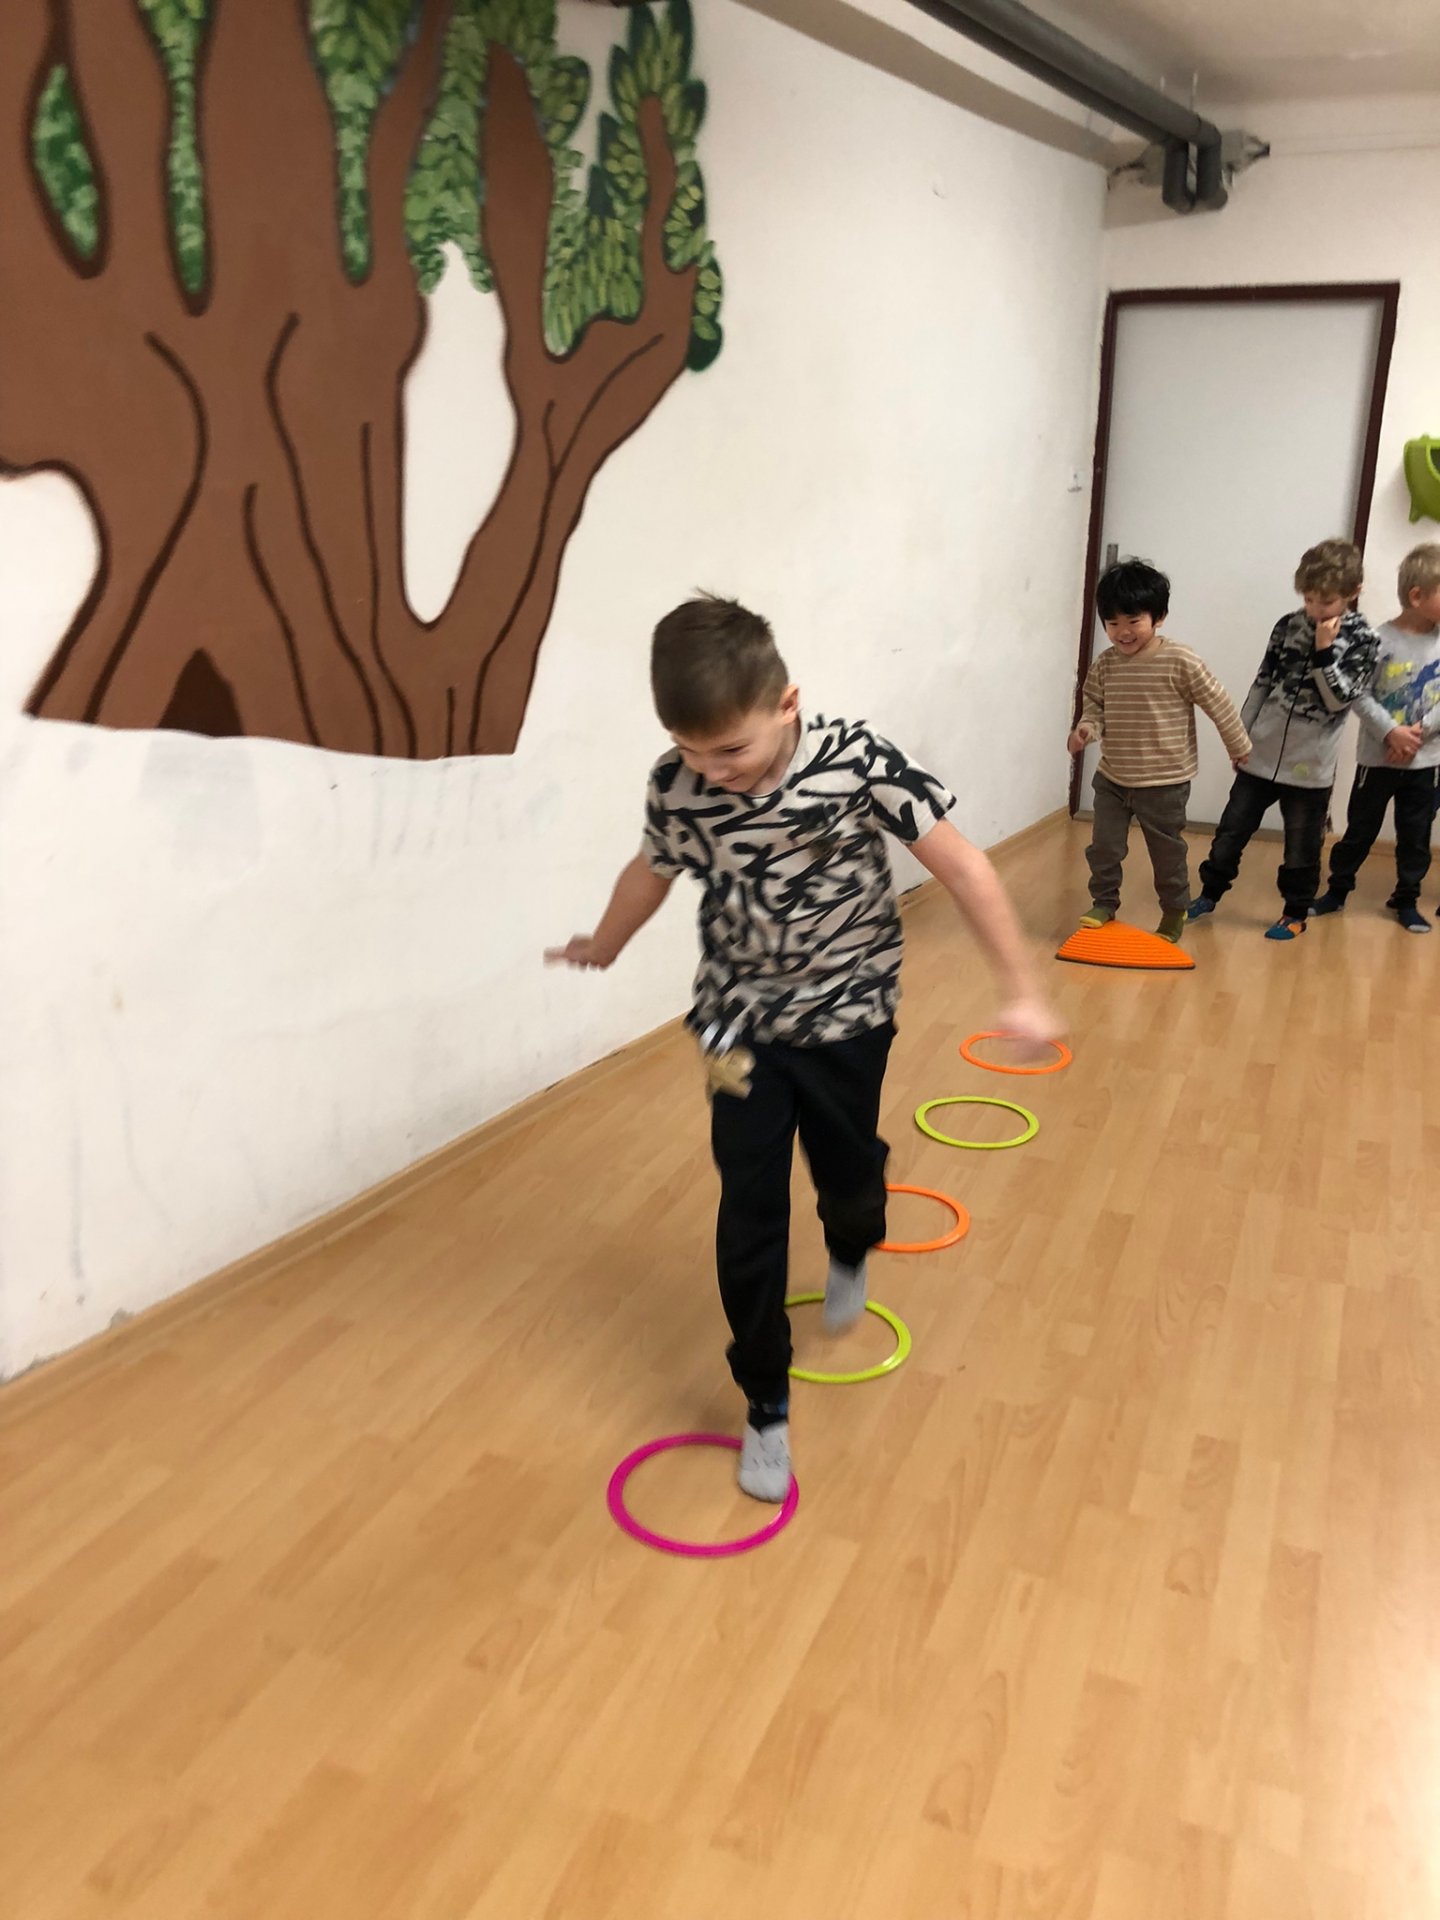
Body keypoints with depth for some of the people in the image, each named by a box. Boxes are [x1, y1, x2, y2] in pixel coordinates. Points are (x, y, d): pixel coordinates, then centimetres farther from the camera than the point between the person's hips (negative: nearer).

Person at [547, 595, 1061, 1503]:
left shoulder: (859, 762, -25)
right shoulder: (677, 784, -16)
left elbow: (963, 865, -19)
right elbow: (653, 869, 6)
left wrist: (1021, 990, -20)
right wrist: (604, 946, 24)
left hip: (846, 1013, -1)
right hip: (739, 1022, 2)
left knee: (850, 1183, 14)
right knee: (749, 1217, 1)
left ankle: (851, 1256, 54)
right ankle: (767, 1407, 19)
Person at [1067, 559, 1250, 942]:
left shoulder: (1181, 662, -18)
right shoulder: (1105, 664, -4)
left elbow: (1219, 705, -8)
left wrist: (1239, 747, 1)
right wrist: (1087, 728, -14)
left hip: (1165, 782, -4)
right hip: (1112, 778, 4)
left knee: (1167, 852, 12)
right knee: (1103, 847, 7)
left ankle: (1175, 911, 31)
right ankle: (1104, 904, 27)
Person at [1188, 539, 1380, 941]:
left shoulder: (1361, 640, -7)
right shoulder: (1288, 625, 1)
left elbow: (1339, 700, -14)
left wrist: (1324, 651, -22)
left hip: (1310, 765, -3)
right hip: (1262, 753, 3)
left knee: (1302, 845, 8)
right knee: (1232, 829, 11)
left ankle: (1296, 913, 23)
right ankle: (1210, 893, 27)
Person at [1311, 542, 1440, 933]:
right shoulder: (1380, 640, -11)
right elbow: (1360, 695, -13)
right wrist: (1391, 732, -19)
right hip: (1378, 757, -3)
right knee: (1360, 829, 9)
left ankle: (1406, 900, 24)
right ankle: (1337, 891, 24)